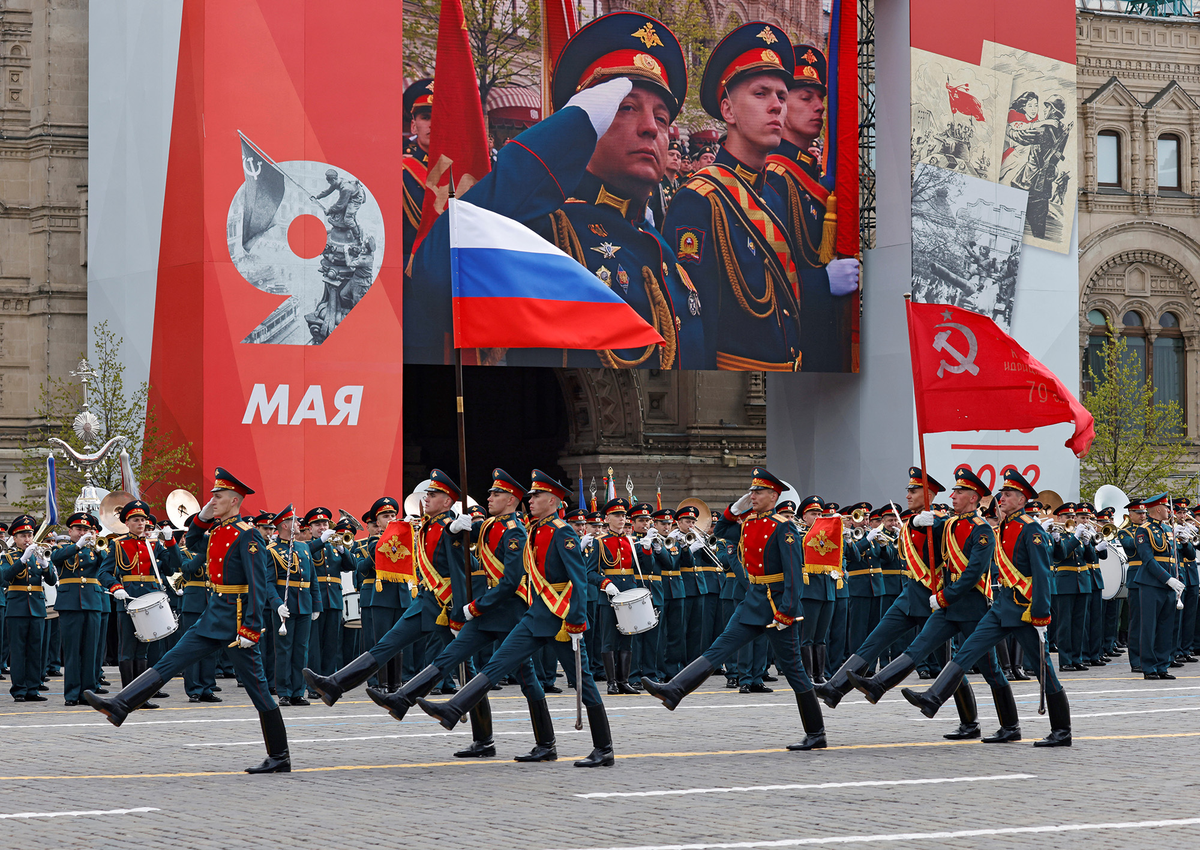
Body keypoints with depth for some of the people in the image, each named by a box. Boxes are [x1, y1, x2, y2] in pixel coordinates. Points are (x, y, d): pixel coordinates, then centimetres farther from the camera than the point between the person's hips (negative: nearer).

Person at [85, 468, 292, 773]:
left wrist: (251, 629, -25)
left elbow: (258, 585, -20)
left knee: (256, 687, -2)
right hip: (214, 615, 8)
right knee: (170, 661, 2)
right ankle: (120, 706, -1)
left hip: (237, 620, -8)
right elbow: (192, 543, 31)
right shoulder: (217, 530, 10)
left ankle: (280, 757, 5)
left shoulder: (247, 535, -15)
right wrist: (202, 517, 11)